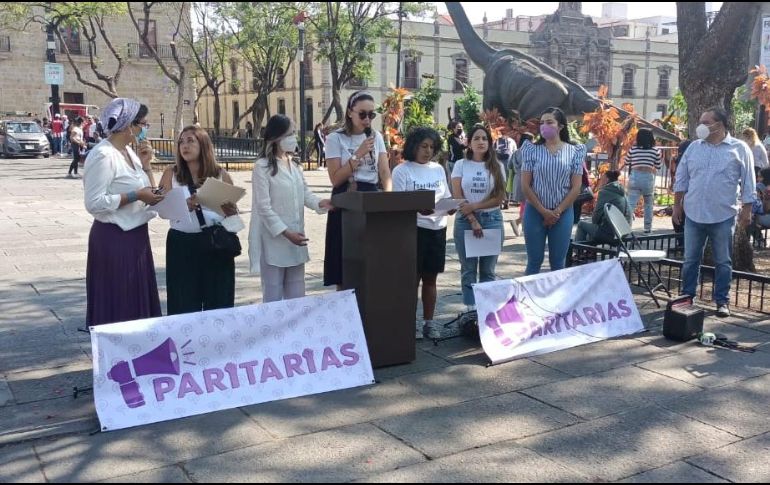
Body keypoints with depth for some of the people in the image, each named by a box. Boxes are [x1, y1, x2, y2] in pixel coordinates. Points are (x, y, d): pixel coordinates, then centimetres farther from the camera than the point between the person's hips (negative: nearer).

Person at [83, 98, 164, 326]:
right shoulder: (103, 156, -18)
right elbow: (94, 203, -22)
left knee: (138, 301, 16)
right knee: (118, 306, 0)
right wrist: (135, 196, -21)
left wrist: (145, 163, 5)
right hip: (114, 240, -9)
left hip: (135, 235, 9)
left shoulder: (127, 151, 10)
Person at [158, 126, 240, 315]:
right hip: (182, 244, 0)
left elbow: (234, 213, 8)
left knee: (218, 302, 6)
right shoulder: (171, 174, 5)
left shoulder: (221, 174, 5)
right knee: (185, 305, 5)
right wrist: (185, 206, -21)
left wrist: (229, 209, -15)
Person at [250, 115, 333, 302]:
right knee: (274, 296, 3)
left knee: (297, 295, 14)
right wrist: (285, 232, -20)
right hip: (274, 240, -7)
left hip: (296, 238, 7)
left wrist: (319, 203, -11)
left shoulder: (295, 165, 12)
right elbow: (263, 207, -16)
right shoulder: (262, 167, -11)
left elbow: (305, 193, 11)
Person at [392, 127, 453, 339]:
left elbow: (446, 198, 16)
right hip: (413, 229, -5)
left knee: (430, 277, 11)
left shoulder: (439, 169, 12)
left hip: (438, 228, 5)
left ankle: (429, 321, 20)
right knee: (413, 278, 1)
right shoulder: (402, 171, -5)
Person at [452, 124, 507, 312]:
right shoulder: (461, 165, 3)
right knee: (468, 269, 0)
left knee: (488, 270, 4)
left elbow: (499, 198, 0)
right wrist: (473, 220, -11)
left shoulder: (497, 167, 6)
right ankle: (471, 310, 5)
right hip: (465, 220, -1)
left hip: (492, 220, 1)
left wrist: (474, 206, -11)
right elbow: (457, 197, -3)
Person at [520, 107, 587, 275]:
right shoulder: (532, 150, 0)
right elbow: (525, 185, -3)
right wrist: (544, 211, -10)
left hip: (563, 213, 1)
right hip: (535, 212, 0)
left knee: (558, 263, 7)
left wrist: (557, 212, -9)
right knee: (534, 261, 4)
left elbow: (576, 187, -1)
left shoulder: (575, 151, 1)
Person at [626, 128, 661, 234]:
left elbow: (626, 162, 15)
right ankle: (647, 228, 20)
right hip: (648, 177, 0)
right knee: (648, 204, 17)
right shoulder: (655, 151, 3)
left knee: (631, 204, -4)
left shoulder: (633, 149, 4)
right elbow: (658, 167, 10)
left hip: (635, 177, 0)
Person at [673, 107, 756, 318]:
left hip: (723, 216, -3)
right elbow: (682, 179, 10)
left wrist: (747, 210, -4)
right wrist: (677, 205, 7)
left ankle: (722, 301, 16)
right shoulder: (694, 147, 6)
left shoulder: (739, 149, -2)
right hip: (693, 214, 3)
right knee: (690, 260, 9)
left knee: (723, 262, 7)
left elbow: (748, 184, 0)